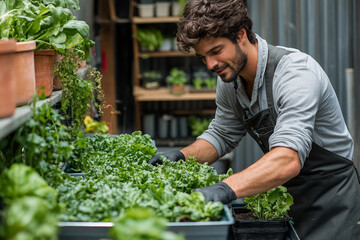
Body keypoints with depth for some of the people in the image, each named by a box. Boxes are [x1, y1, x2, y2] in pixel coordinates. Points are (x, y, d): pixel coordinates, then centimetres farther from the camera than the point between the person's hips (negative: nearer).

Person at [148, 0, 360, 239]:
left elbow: (288, 159, -42)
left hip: (329, 194, -7)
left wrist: (225, 189, -55)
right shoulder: (229, 78, -4)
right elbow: (221, 135, 12)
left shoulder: (296, 72, -29)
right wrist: (181, 156, -8)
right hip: (285, 192, 7)